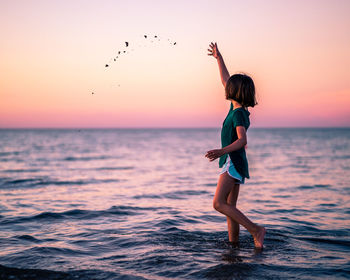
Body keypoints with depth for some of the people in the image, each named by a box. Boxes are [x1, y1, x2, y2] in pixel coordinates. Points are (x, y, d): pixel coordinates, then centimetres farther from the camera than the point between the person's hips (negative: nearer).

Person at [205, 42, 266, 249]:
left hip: (233, 162, -9)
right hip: (234, 164, 9)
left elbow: (242, 140, -27)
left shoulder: (238, 113, -15)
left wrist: (221, 151, -40)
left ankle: (256, 230, -17)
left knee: (219, 203, -16)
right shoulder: (239, 109, 10)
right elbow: (226, 80, 21)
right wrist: (219, 58, 27)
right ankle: (233, 242, 11)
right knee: (230, 207, 9)